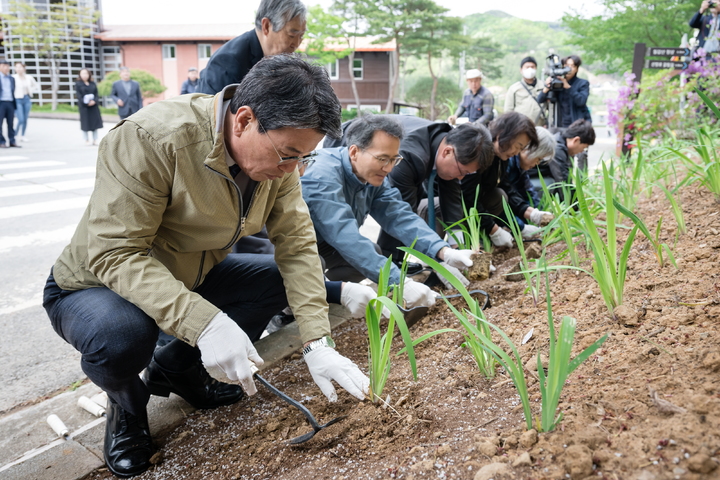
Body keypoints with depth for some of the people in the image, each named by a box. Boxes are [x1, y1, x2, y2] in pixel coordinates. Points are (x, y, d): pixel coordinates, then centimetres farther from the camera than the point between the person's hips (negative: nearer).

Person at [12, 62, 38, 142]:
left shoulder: (29, 77, 4)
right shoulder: (13, 78, -7)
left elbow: (37, 88, 14)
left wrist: (29, 91, 2)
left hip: (27, 100, 4)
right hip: (17, 100, -4)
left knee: (25, 120, 5)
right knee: (21, 120, -11)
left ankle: (22, 136, 17)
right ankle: (15, 135, 9)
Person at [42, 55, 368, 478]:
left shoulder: (278, 154, -12)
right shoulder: (152, 139, -32)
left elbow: (297, 244, -13)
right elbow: (114, 253, -33)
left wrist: (318, 344, -21)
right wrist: (204, 323, -44)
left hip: (191, 277, 6)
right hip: (99, 282, -6)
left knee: (285, 276, -7)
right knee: (120, 334, -37)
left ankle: (174, 369, 9)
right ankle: (128, 403, 2)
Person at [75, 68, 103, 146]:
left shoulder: (93, 84, 11)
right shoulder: (78, 84, 1)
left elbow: (96, 94, 7)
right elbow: (78, 95, -6)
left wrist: (94, 101, -12)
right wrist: (86, 103, -17)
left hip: (93, 105, 3)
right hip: (84, 106, -3)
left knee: (95, 122, 3)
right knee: (86, 123, 0)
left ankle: (95, 140, 10)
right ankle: (87, 140, 8)